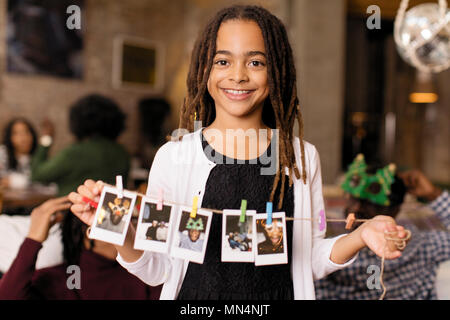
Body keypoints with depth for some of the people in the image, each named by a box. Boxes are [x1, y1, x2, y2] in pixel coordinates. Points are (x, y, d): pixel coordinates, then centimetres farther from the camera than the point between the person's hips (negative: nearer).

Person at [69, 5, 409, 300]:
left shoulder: (302, 157, -5)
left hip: (276, 295, 1)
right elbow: (160, 270, -6)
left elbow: (309, 260, 1)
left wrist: (359, 237, -14)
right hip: (197, 298, -1)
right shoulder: (173, 157, -9)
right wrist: (119, 229, -21)